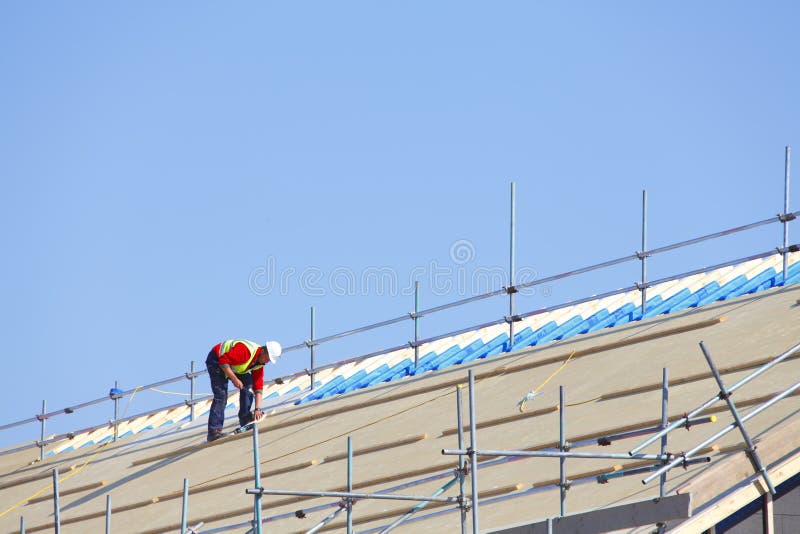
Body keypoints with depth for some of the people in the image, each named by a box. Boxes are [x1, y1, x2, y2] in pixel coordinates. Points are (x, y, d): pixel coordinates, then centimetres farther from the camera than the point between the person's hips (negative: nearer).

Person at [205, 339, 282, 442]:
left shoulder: (259, 364, -5)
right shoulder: (246, 351, -32)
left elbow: (258, 386, -3)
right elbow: (223, 361, -33)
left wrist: (258, 409, -9)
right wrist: (234, 379, -30)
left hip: (232, 365, 9)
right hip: (216, 361, -9)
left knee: (248, 383, -5)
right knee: (221, 395, -18)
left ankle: (245, 418, 3)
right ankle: (214, 431, -21)